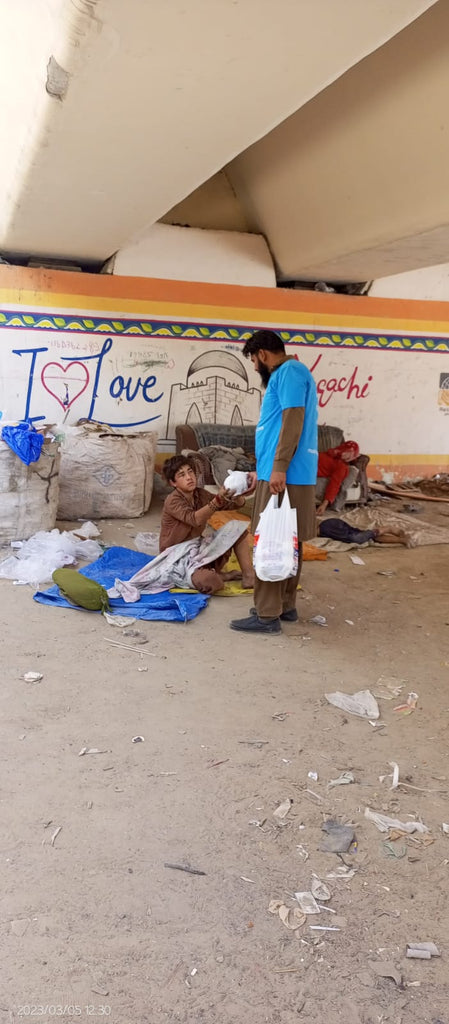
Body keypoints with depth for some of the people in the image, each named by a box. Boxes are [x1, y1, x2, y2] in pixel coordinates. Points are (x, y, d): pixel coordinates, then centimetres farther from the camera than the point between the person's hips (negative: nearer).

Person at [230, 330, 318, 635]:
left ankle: (267, 615, -3)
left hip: (284, 475, -10)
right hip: (289, 474, 10)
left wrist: (278, 468, -24)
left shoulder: (289, 371, -9)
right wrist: (261, 470, 28)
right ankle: (286, 605, 21)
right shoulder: (290, 375, 23)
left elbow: (292, 421, -20)